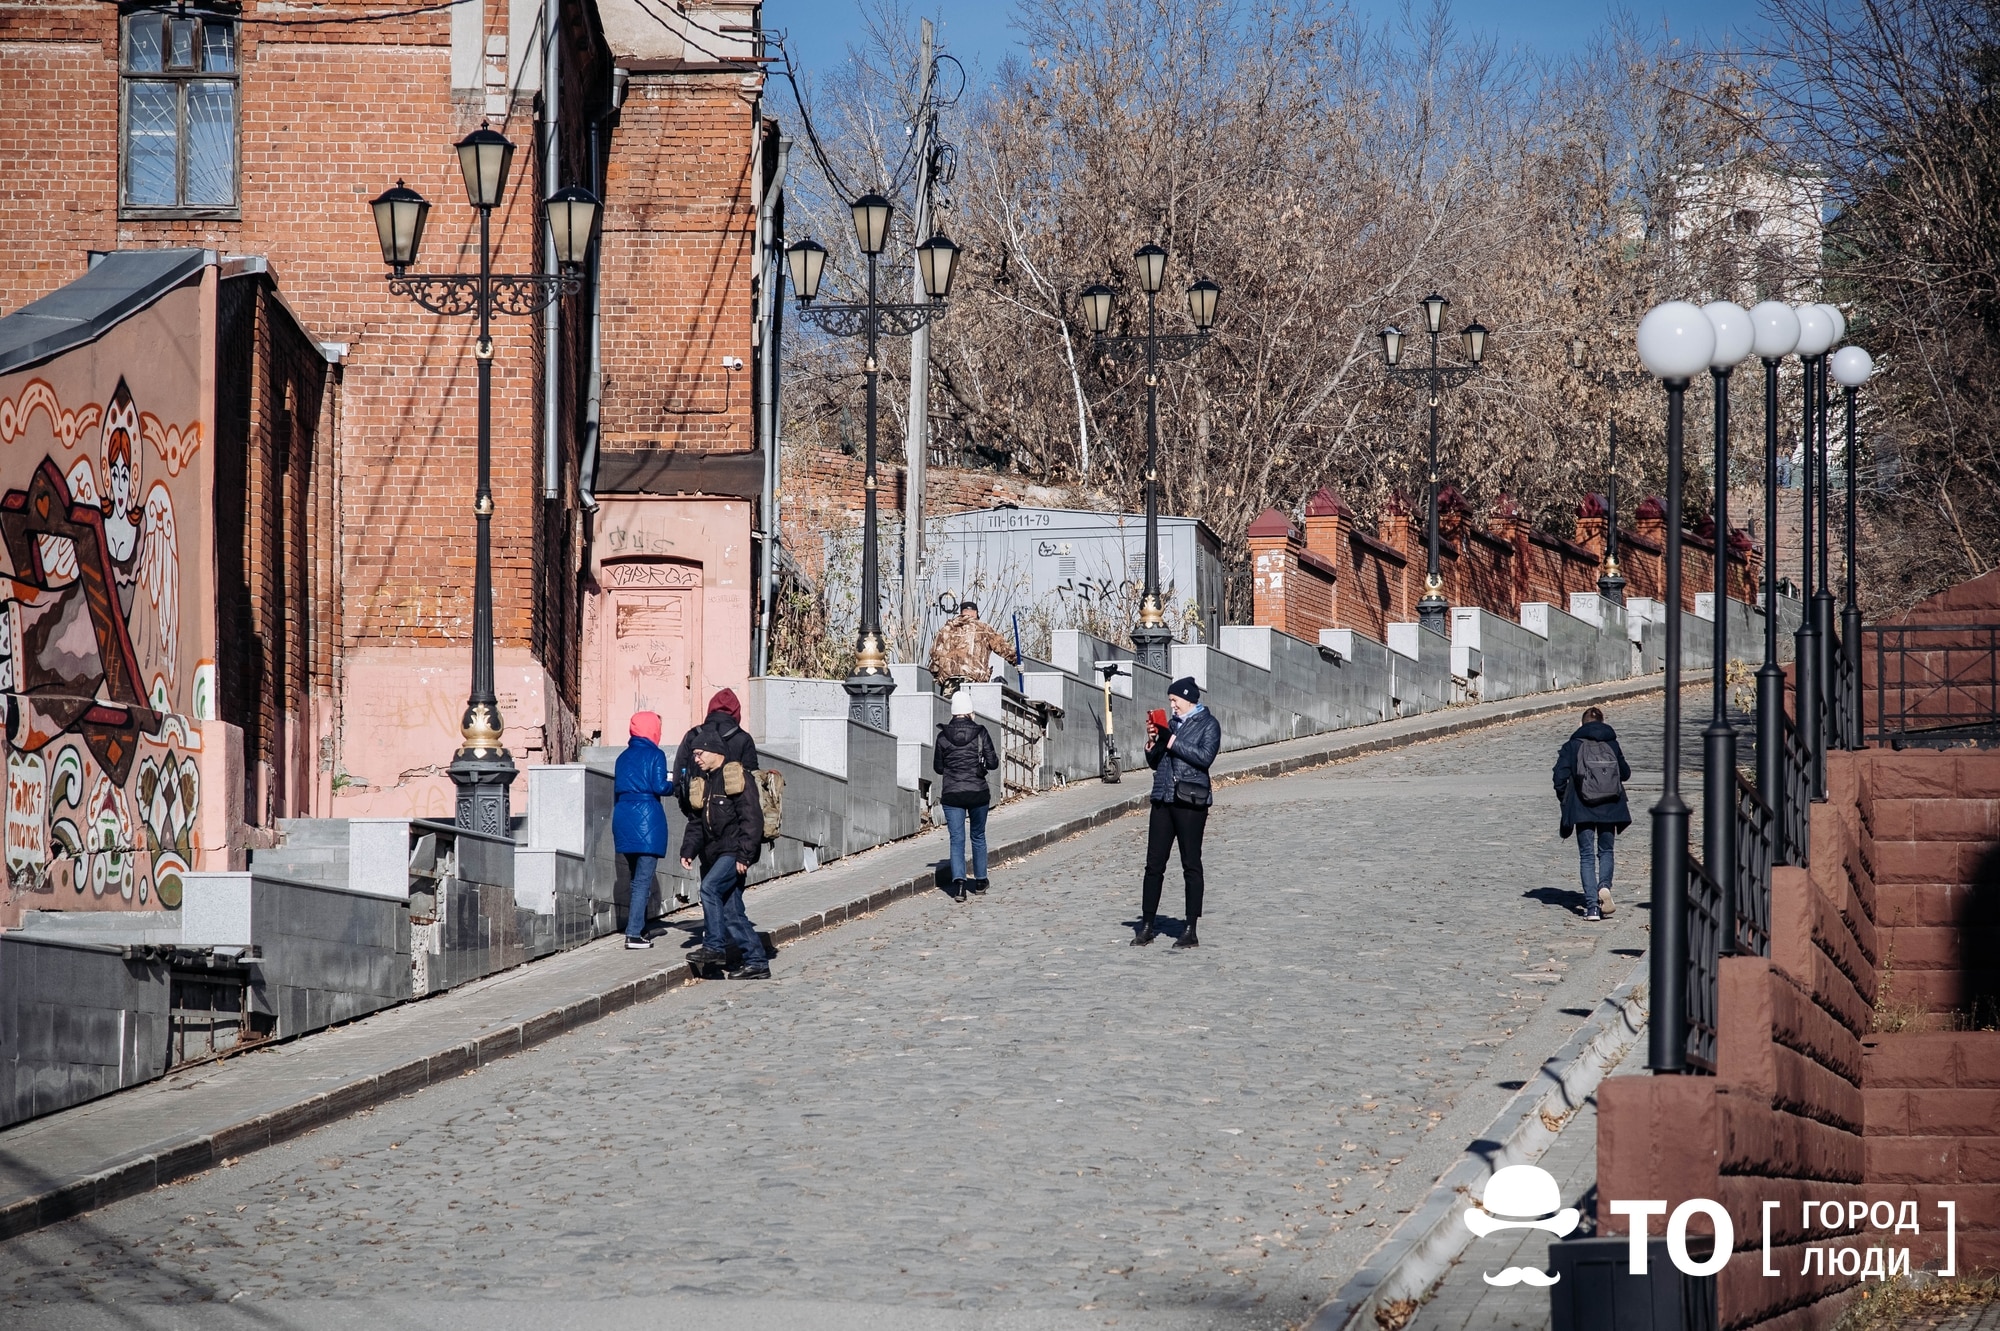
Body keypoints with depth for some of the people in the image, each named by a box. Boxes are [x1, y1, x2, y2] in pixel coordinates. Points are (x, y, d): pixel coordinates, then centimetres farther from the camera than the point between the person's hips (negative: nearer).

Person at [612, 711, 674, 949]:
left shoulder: (624, 757, 12)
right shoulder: (655, 755, -5)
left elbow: (617, 789, 14)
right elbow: (660, 787, -13)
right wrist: (672, 784, 8)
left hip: (623, 818, 6)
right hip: (647, 819, -6)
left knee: (637, 878, 18)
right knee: (644, 880, -6)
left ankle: (639, 928, 21)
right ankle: (634, 933, -13)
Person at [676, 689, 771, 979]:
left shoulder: (738, 778, -6)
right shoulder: (702, 782, 13)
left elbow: (752, 818, -10)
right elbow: (696, 822, 17)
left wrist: (745, 854, -13)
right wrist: (689, 850, 7)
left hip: (735, 849, -7)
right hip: (714, 851, 7)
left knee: (710, 887, -23)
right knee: (731, 911, 4)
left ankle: (714, 947, -19)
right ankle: (755, 962, 7)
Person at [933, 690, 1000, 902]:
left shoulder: (943, 736, -4)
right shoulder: (980, 733, -7)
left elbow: (938, 768, 4)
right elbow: (992, 763, -6)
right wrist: (994, 758, 15)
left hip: (952, 795, 0)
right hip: (978, 793, 0)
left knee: (957, 839, 0)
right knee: (978, 837, 18)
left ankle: (959, 881, -18)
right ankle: (980, 881, 28)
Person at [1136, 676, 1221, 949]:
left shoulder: (1208, 724, -1)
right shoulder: (1172, 723, 17)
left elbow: (1205, 756, -16)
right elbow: (1154, 763, 20)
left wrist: (1172, 742, -14)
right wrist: (1152, 742, 1)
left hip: (1190, 802, -6)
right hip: (1163, 800, 6)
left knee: (1191, 865, -2)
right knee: (1154, 864, 5)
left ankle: (1191, 931, 1)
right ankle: (1147, 925, 11)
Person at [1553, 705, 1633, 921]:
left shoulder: (1573, 746, -2)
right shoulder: (1612, 745, 3)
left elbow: (1560, 775, -8)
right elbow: (1625, 773, 10)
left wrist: (1564, 798, 8)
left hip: (1583, 808, -2)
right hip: (1609, 807, 2)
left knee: (1587, 855, 4)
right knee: (1605, 851, 16)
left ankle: (1591, 905, -6)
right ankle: (1604, 886, -12)